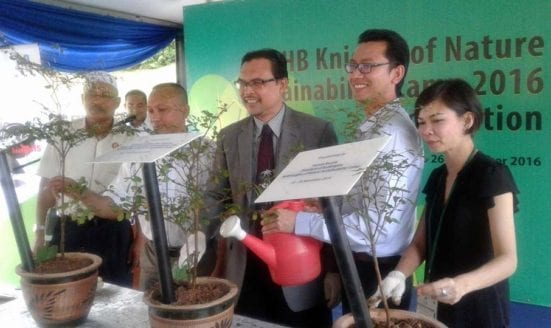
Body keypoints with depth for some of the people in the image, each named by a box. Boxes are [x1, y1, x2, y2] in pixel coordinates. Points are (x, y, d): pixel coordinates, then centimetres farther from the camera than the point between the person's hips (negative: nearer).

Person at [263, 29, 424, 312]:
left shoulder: (391, 133, -22)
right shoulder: (373, 127, 9)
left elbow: (378, 225, -27)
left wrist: (299, 222, -23)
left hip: (377, 271, -9)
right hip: (359, 264, 9)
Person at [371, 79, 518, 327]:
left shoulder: (492, 175, -15)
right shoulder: (437, 177, 5)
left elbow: (507, 258, -21)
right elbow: (421, 243, 4)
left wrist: (462, 284, -39)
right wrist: (398, 275, -15)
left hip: (478, 308, -6)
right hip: (439, 306, 6)